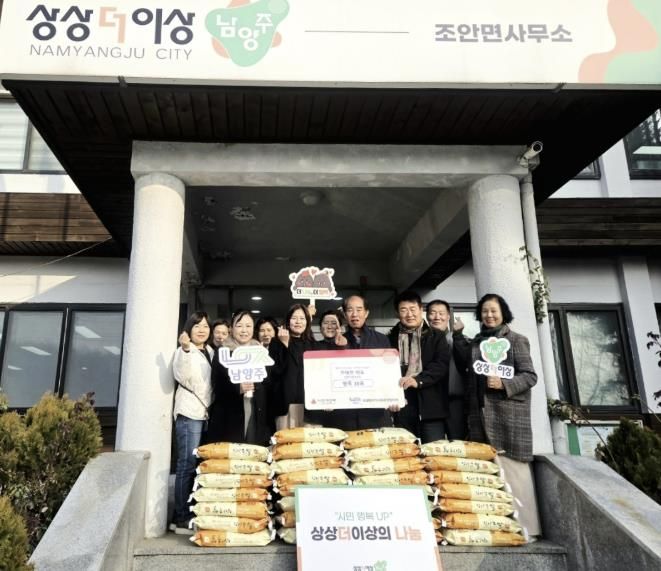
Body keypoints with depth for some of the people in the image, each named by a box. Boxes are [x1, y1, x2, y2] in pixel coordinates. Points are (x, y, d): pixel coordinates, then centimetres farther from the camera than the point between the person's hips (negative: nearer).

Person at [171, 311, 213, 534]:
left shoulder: (210, 352, 17)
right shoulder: (184, 350, -3)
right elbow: (181, 376, -21)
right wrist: (185, 349, -33)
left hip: (207, 412, 7)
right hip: (189, 412, -7)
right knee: (188, 464, -9)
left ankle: (193, 514, 14)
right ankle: (181, 519, -6)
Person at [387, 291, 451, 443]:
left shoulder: (436, 337, 8)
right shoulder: (390, 339, 13)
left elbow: (442, 364, -5)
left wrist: (418, 380, -20)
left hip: (430, 405, -2)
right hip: (402, 407, 2)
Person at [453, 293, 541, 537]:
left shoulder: (516, 340, 2)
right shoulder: (475, 342, 17)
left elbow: (530, 376, -3)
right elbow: (463, 362, 5)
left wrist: (504, 384, -18)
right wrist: (458, 334, 6)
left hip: (508, 413, -5)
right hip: (481, 413, 5)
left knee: (511, 468, -4)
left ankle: (522, 526, 6)